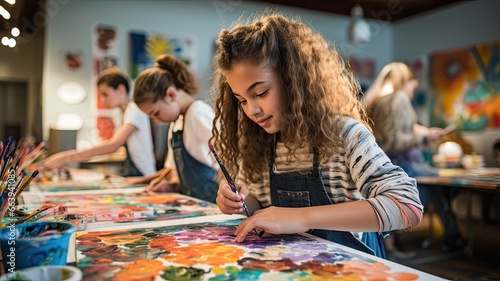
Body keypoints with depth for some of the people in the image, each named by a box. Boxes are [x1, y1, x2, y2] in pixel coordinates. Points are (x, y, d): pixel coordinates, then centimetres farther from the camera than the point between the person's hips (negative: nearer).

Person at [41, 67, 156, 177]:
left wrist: (67, 157, -27)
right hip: (132, 176, 7)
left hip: (142, 178, -7)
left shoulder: (134, 110, -13)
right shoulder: (126, 113, 14)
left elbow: (113, 145, -25)